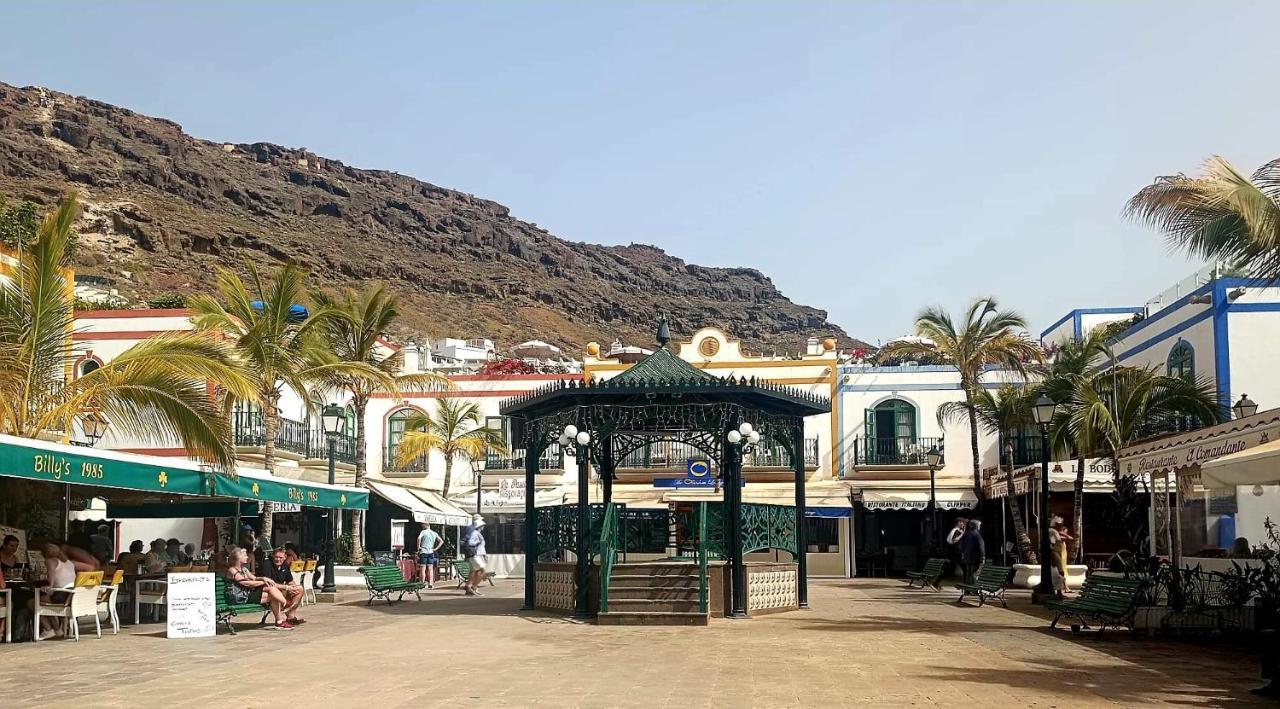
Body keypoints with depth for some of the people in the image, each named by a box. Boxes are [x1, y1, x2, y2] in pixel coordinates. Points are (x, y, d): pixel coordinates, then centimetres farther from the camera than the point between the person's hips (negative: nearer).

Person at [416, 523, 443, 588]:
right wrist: (436, 548, 6)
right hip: (431, 552, 4)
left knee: (423, 569, -3)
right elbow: (441, 541, 8)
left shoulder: (423, 532, -4)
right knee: (430, 569, 6)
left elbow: (419, 538, -22)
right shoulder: (434, 533, 10)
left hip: (423, 552, -4)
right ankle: (430, 584, 2)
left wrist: (418, 547, -11)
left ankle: (422, 583, -5)